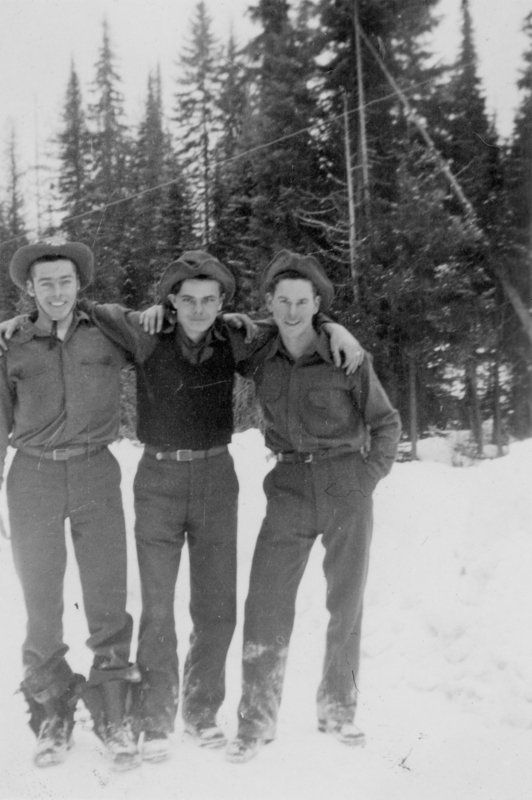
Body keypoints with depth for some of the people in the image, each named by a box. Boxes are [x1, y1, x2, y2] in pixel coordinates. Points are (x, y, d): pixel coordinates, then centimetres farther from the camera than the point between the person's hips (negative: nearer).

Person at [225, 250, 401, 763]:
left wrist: (371, 475, -7)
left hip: (346, 486, -1)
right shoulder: (259, 358, 2)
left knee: (346, 605, 9)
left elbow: (386, 422, 2)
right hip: (290, 486, 1)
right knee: (266, 605, -5)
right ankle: (256, 720, 8)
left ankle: (337, 711, 26)